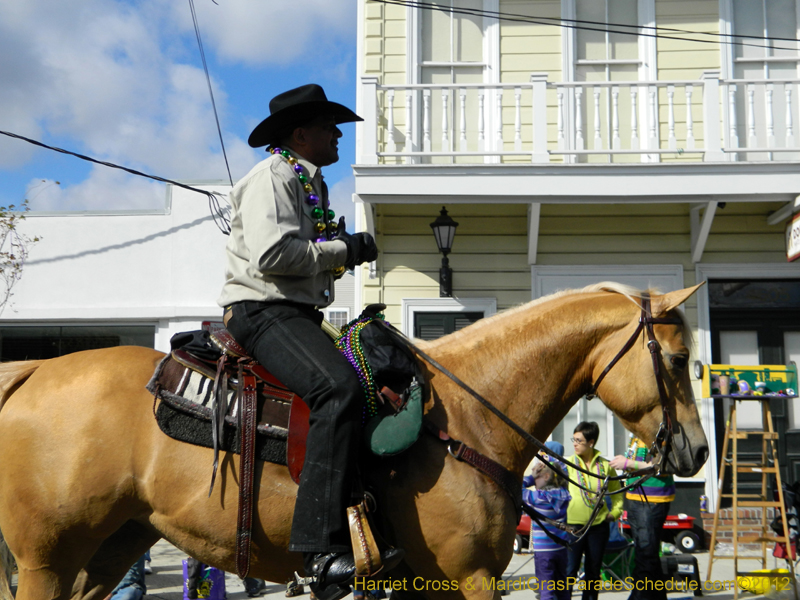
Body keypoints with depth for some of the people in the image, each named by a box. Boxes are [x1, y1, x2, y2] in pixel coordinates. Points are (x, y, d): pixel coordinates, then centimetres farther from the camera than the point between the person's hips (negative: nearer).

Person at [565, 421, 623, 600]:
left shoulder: (605, 466, 3)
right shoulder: (568, 464, -3)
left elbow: (617, 491, 14)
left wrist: (615, 512, 5)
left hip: (599, 525, 2)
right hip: (573, 524, -2)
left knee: (593, 571, 13)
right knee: (570, 569, -2)